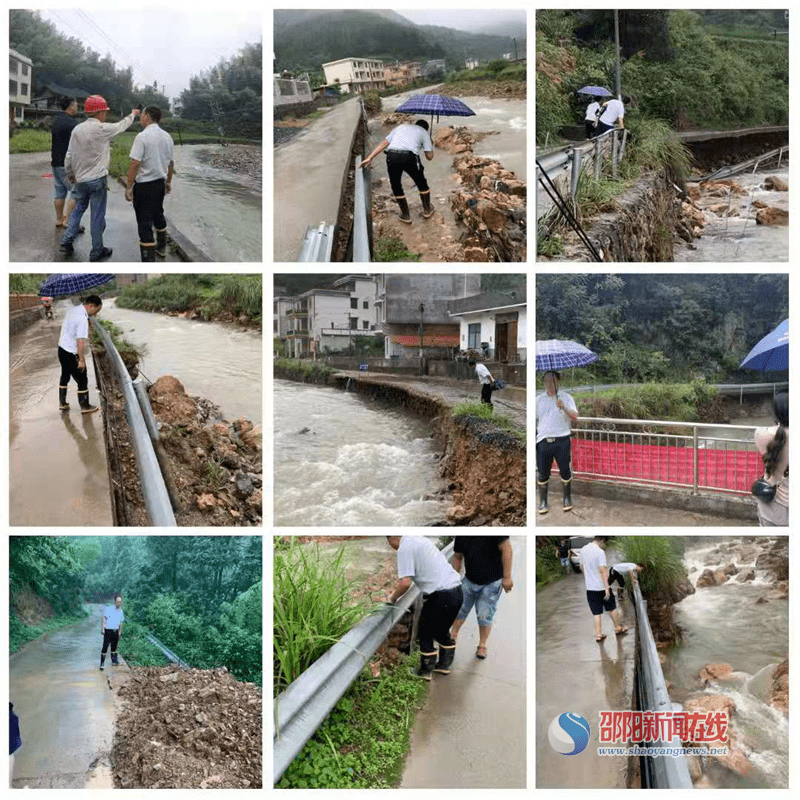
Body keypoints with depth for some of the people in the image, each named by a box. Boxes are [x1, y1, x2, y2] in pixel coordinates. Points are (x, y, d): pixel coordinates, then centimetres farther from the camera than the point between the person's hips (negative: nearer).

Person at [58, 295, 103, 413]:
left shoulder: (72, 310, 4)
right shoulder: (83, 319, -25)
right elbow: (80, 341, -27)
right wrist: (81, 360, -20)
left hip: (61, 349, 9)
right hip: (72, 354, -9)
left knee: (65, 376, 25)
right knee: (82, 380, 7)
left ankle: (62, 403, 36)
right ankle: (85, 406, 17)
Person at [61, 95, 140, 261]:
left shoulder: (77, 129, 3)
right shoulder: (102, 129, -14)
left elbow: (69, 155, 8)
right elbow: (122, 125, 3)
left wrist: (70, 173, 23)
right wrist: (133, 115, 22)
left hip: (80, 179, 6)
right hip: (97, 179, -6)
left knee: (79, 209, 21)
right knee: (97, 216, 2)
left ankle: (67, 240, 13)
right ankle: (97, 251, 8)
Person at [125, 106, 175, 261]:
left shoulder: (142, 137, -17)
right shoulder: (167, 137, 5)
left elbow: (135, 164, -20)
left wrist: (129, 187, -15)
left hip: (144, 185, -7)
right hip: (160, 183, 7)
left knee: (145, 223, -4)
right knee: (158, 215, 26)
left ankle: (149, 261, -6)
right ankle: (161, 248, 42)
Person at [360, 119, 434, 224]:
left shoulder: (400, 127, 33)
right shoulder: (424, 132, 25)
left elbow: (384, 143, 22)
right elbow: (429, 157, 18)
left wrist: (369, 158, 20)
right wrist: (430, 145, 39)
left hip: (391, 155, 2)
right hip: (409, 156, -2)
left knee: (396, 187, 22)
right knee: (422, 184, 23)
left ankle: (405, 215, 28)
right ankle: (427, 210, 37)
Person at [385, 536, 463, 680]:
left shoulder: (404, 548, -10)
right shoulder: (419, 539, 18)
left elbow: (406, 583, -17)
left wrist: (393, 597, 2)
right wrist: (398, 587, 39)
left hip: (441, 596, -8)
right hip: (457, 591, 8)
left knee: (425, 633, 12)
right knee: (442, 631, 26)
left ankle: (425, 671, 22)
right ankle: (444, 664, 38)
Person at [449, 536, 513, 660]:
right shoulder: (461, 536, -6)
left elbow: (506, 550, -22)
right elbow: (457, 557, 8)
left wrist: (507, 577, -22)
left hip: (490, 583, -5)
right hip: (469, 580, 5)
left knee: (485, 615, 3)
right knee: (459, 609, 13)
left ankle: (482, 646, 22)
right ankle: (453, 635, 37)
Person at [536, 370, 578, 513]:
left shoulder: (566, 398, 4)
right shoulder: (538, 400, 12)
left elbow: (574, 416, -8)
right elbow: (533, 420, 16)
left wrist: (564, 408, -26)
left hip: (562, 440, -2)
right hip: (543, 441, 2)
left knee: (565, 471, 4)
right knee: (542, 473, 4)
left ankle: (567, 499, 21)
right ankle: (543, 502, 15)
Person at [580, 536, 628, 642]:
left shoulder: (583, 550, 3)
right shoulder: (600, 552, -18)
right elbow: (603, 571, -22)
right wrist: (607, 588, -21)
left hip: (590, 587, 5)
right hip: (601, 587, -5)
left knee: (596, 613, 10)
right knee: (612, 608, 17)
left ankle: (598, 634, 9)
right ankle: (618, 628, 31)